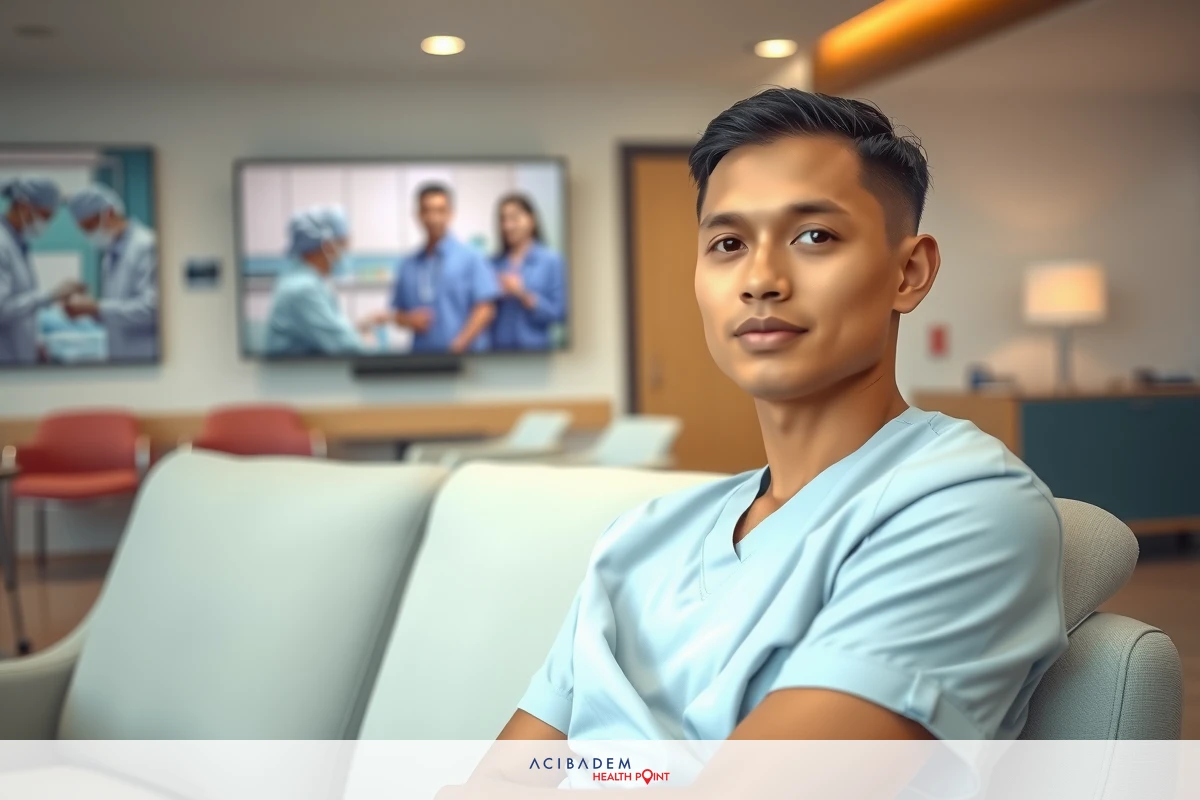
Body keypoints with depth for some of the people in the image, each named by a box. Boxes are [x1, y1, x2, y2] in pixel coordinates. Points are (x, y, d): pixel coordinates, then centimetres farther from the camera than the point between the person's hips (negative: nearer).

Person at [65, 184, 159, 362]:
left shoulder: (146, 246, -12)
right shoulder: (110, 255, 15)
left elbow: (150, 308, -20)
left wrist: (95, 308, -17)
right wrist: (87, 307, 2)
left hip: (145, 357, -8)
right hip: (118, 355, 8)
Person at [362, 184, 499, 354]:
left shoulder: (471, 258, 0)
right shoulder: (407, 266, 12)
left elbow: (485, 309, -5)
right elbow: (398, 313, 18)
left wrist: (459, 345, -15)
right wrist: (408, 320, -4)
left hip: (464, 354, -3)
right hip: (422, 355, 3)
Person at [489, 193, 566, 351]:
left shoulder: (551, 260, -1)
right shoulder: (494, 263, 8)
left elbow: (558, 313, -5)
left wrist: (524, 295, -14)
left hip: (533, 345, -2)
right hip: (497, 347, 3)